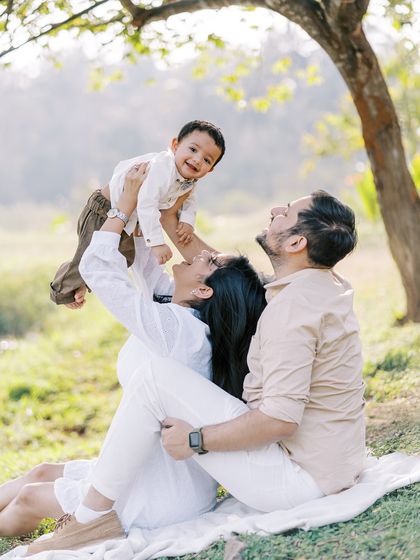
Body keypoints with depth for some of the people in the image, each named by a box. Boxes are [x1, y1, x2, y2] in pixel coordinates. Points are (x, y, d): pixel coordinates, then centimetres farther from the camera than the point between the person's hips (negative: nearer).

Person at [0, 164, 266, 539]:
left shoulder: (176, 327, -28)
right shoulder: (192, 321, -2)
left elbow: (97, 268, -21)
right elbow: (149, 271, 13)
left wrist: (128, 199, -13)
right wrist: (134, 207, 9)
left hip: (163, 497, -9)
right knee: (43, 473, 20)